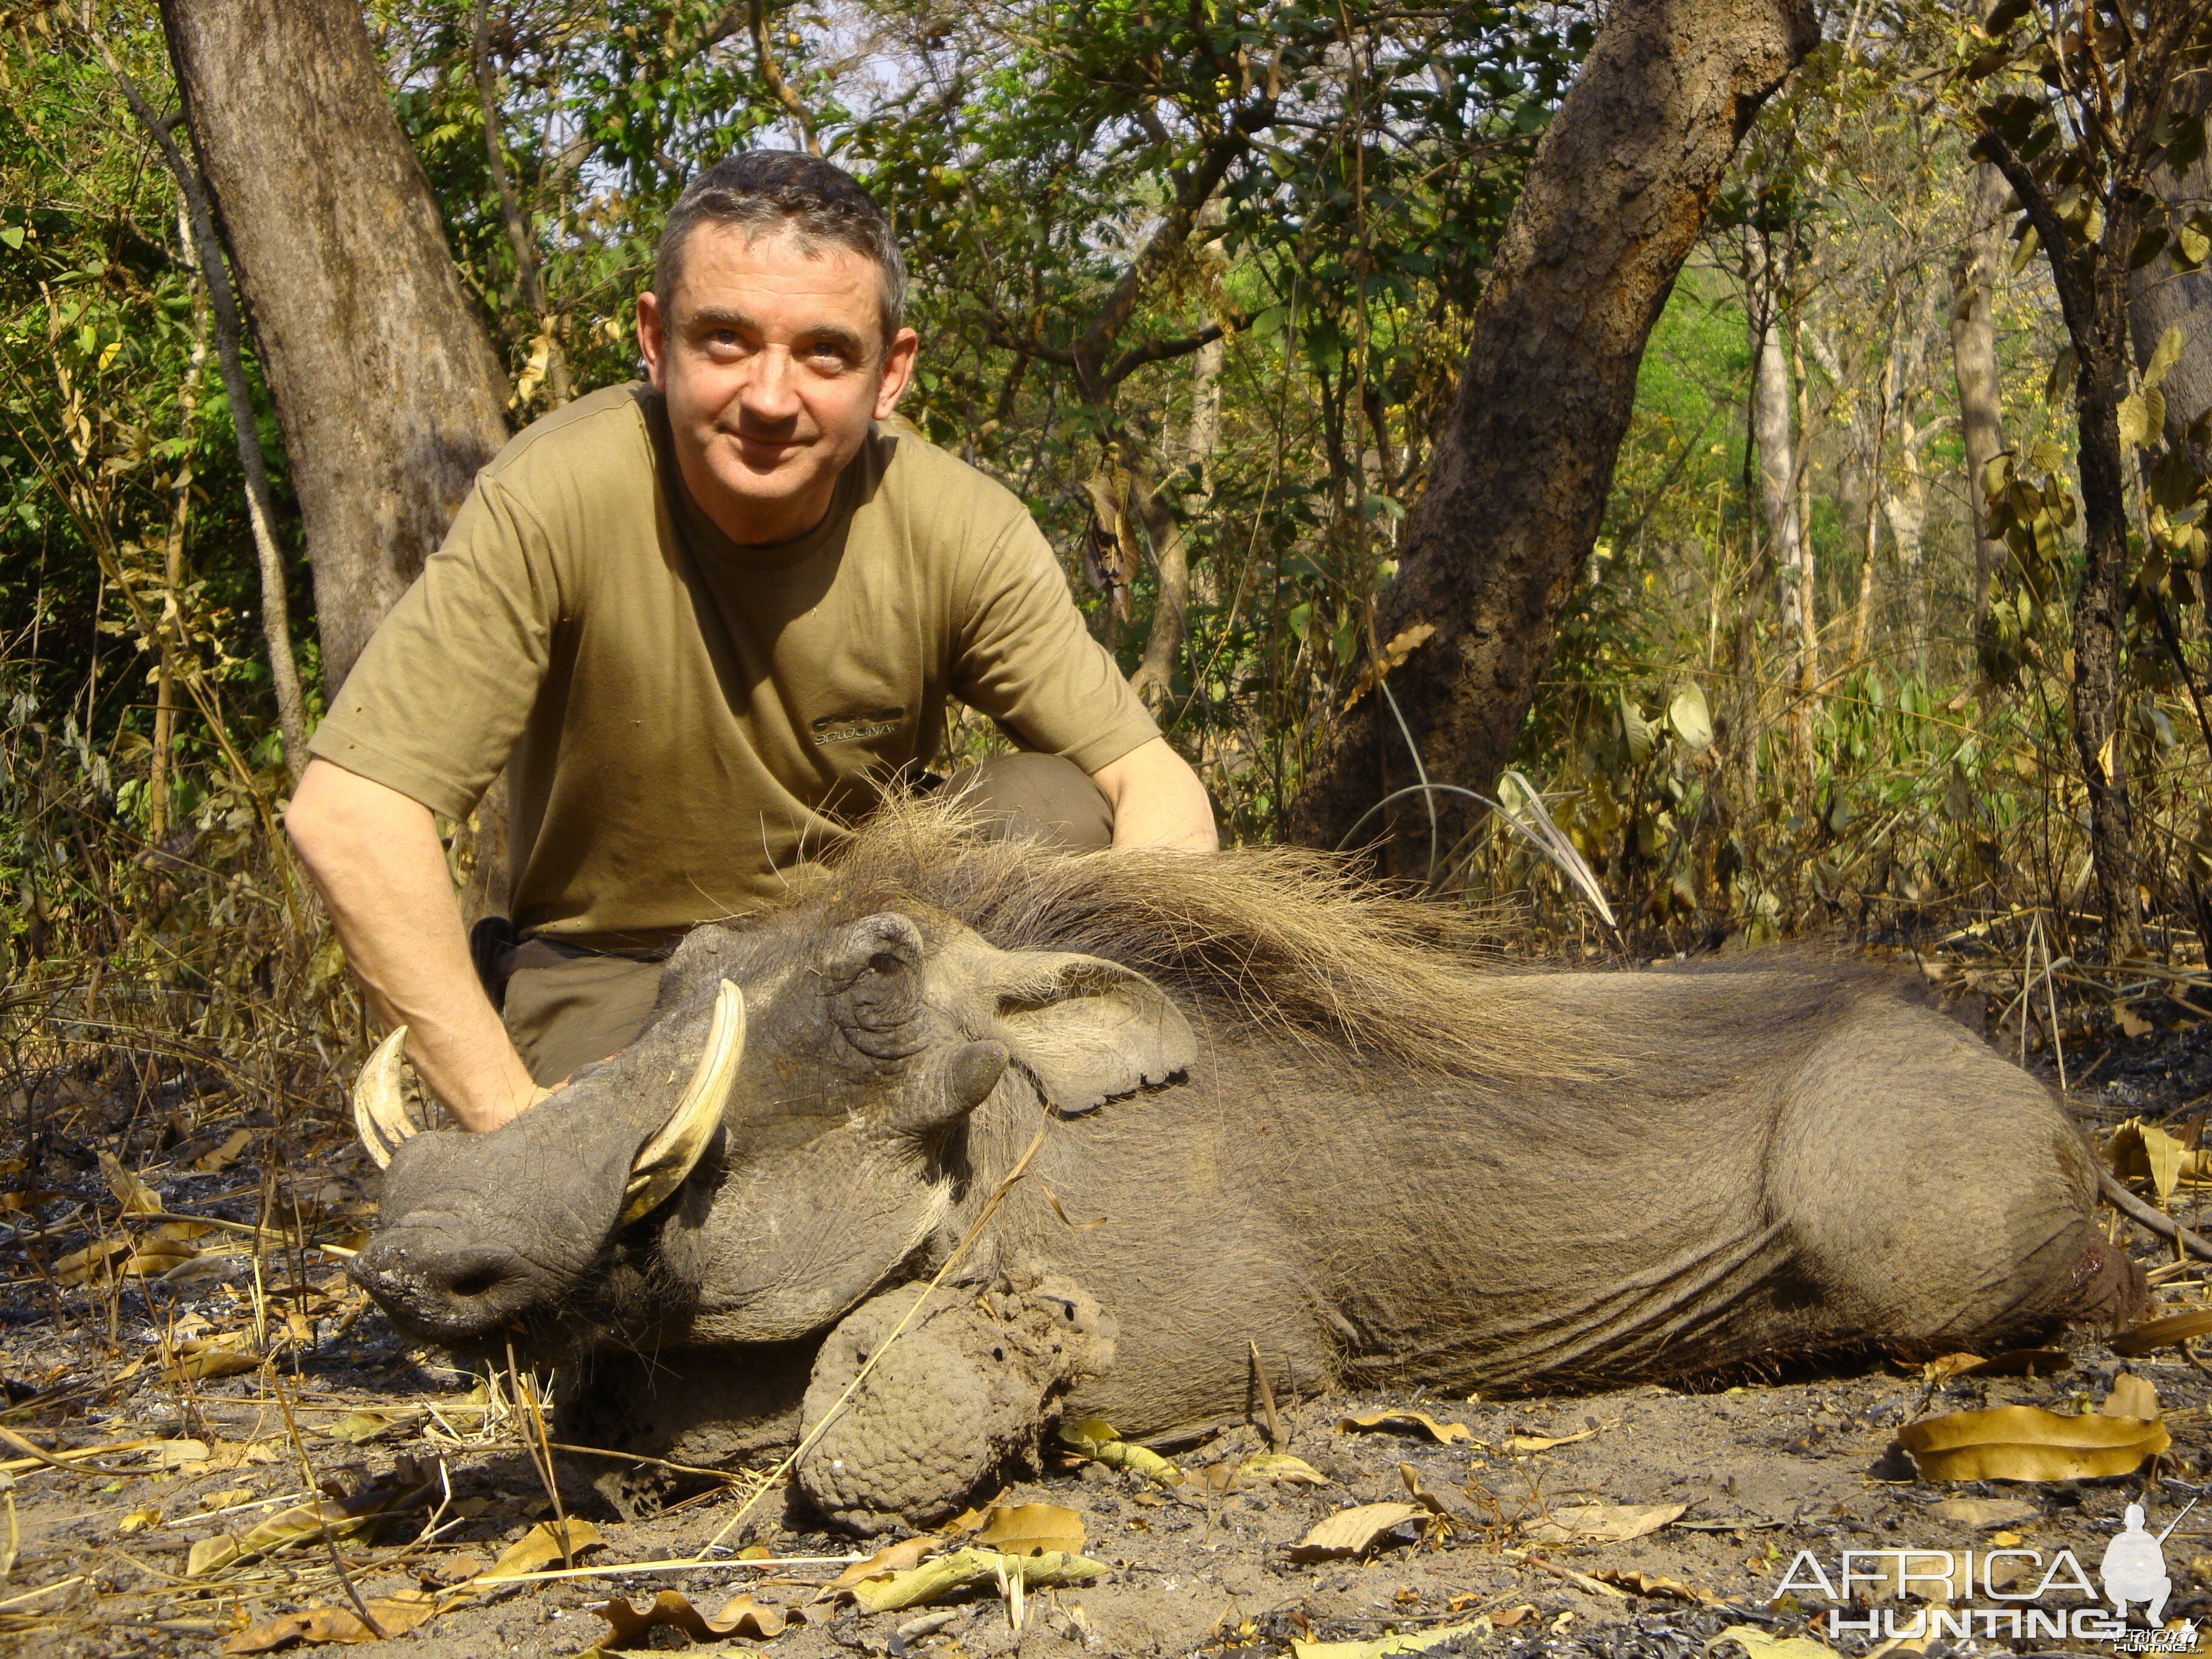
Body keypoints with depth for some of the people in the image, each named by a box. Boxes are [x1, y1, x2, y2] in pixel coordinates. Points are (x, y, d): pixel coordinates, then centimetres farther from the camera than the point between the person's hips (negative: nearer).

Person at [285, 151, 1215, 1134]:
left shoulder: (959, 529, -17)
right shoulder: (559, 499, -26)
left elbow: (1157, 784, -16)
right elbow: (346, 814, -30)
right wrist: (510, 1114, -32)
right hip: (622, 968, -3)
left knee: (1060, 810, -23)